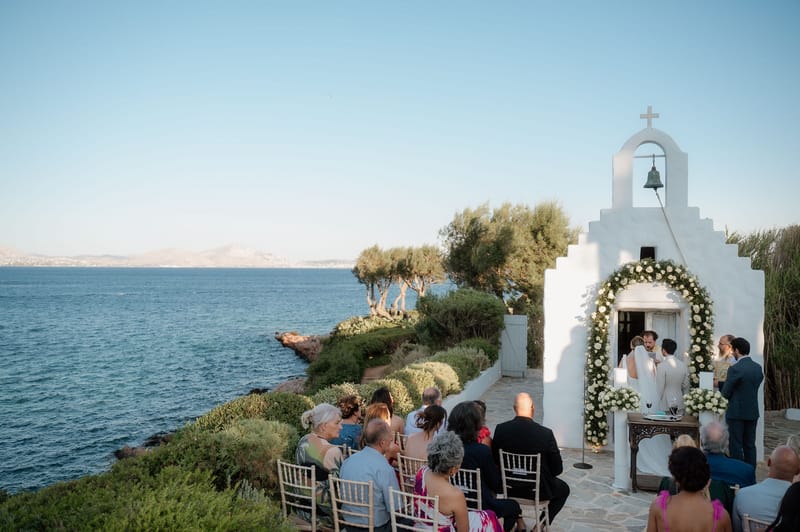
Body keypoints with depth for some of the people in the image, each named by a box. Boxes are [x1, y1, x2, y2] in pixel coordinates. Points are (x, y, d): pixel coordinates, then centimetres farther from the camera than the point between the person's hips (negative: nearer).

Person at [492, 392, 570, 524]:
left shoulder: (501, 429, -15)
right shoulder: (546, 434, -23)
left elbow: (495, 460, -2)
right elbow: (558, 468, -13)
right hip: (538, 489, -2)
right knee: (564, 489, 28)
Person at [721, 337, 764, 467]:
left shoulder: (735, 369, -18)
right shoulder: (758, 368, 4)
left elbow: (725, 393, -12)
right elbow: (755, 387, 10)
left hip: (737, 413, -7)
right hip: (753, 412, 7)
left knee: (736, 446, 1)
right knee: (750, 445, 14)